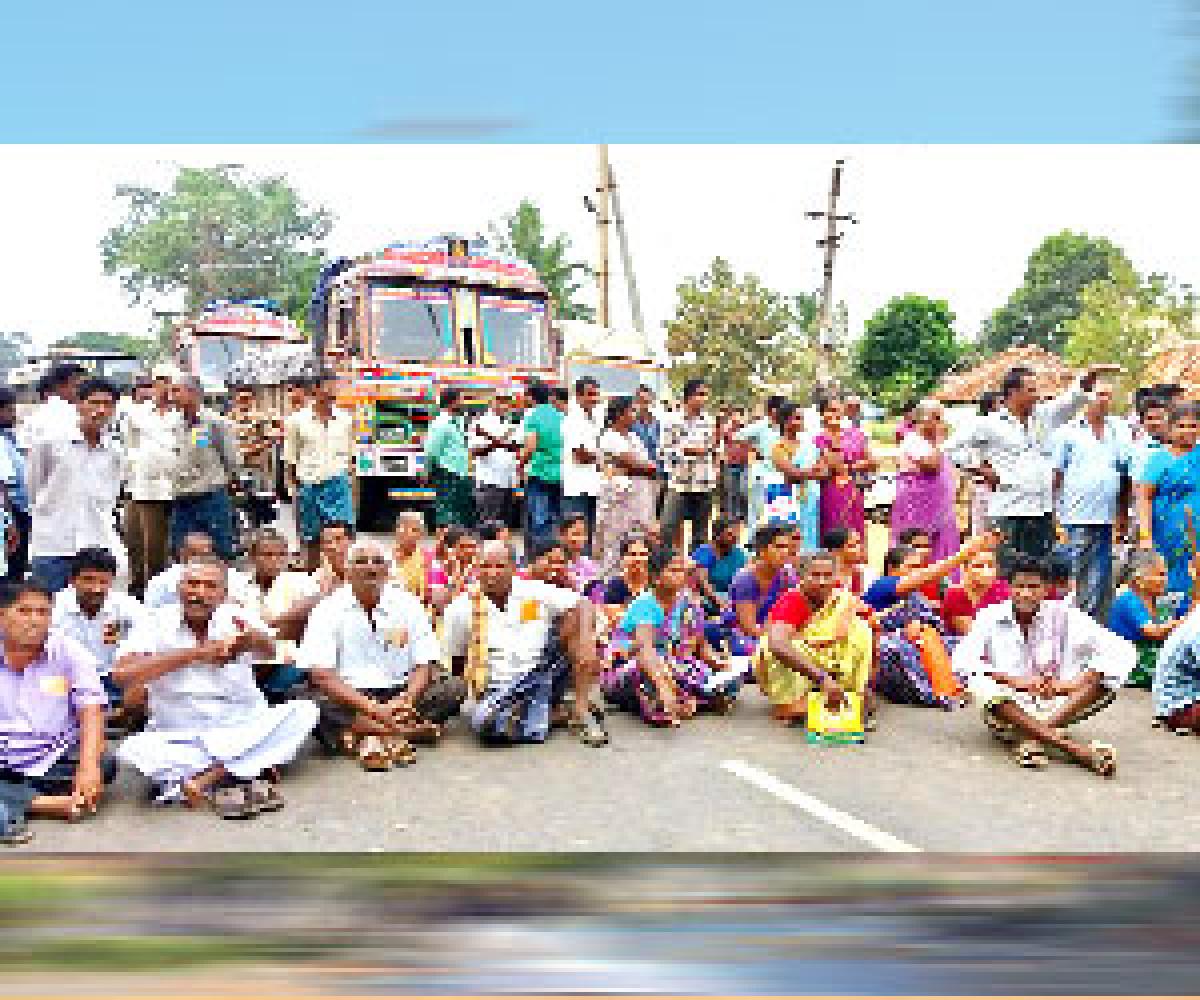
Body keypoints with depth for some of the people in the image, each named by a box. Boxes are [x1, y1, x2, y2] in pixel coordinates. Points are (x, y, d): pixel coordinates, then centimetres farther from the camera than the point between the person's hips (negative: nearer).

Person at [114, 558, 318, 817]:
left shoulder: (235, 616, -5)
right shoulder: (157, 622, -6)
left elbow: (269, 649, -24)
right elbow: (122, 674, -21)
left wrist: (252, 638, -50)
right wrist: (195, 653, -27)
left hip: (246, 731, 1)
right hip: (180, 738, 0)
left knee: (304, 711, -21)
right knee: (133, 748, -29)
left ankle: (207, 778, -24)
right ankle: (250, 774, -28)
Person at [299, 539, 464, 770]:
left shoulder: (407, 604, 6)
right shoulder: (328, 610, -2)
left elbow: (426, 665, 4)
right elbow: (320, 674, -11)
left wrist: (403, 700, -16)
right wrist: (371, 708, -21)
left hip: (399, 694, 3)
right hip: (348, 698, -3)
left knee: (455, 687, -19)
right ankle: (414, 730, -29)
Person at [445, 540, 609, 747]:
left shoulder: (535, 592, -1)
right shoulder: (461, 608, -2)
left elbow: (583, 606, -5)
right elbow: (456, 662, 9)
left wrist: (586, 642, -21)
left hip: (544, 674, 2)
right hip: (500, 690, -1)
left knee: (574, 619, -16)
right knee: (488, 725, -36)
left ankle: (580, 708, -12)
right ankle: (560, 713, -8)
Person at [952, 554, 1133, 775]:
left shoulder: (1063, 615, -1)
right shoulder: (991, 617, -1)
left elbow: (1121, 651, -10)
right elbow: (961, 660, -15)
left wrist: (1071, 684, -21)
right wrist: (1014, 680, -23)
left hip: (1055, 704, 2)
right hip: (1007, 709, -1)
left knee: (1107, 679, -19)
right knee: (979, 682, -33)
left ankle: (1033, 739, -33)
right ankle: (1077, 749, -40)